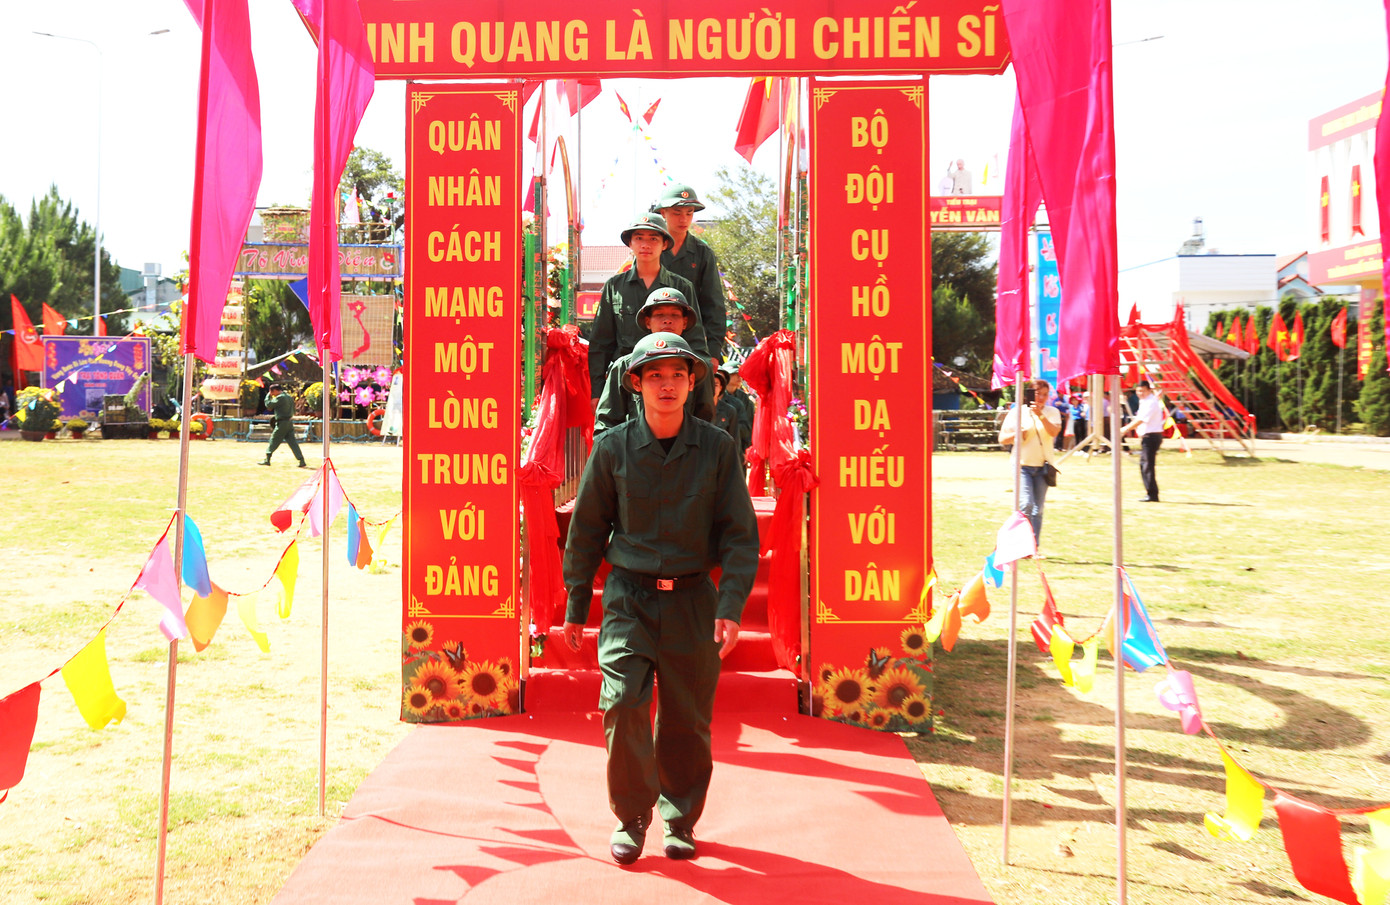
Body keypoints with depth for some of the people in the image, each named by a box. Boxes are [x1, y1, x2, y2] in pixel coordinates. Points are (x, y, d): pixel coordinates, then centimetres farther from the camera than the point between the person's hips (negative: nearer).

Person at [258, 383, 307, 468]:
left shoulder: (280, 398, -14)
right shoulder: (289, 397, 13)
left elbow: (268, 405, -11)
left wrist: (269, 396, 5)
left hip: (282, 423, -7)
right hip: (290, 422, 7)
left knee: (273, 440, 6)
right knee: (293, 442, 4)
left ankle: (267, 459, 13)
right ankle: (302, 461, -4)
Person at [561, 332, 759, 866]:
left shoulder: (717, 447, 0)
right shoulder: (613, 447, -1)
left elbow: (739, 532, 1)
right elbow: (587, 530, 7)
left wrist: (731, 607, -9)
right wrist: (575, 607, 9)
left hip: (692, 600, 1)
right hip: (628, 598, 0)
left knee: (687, 720, 7)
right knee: (623, 702, -14)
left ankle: (680, 821, 27)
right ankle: (631, 818, 6)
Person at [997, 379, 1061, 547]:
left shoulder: (1052, 412, 8)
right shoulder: (1017, 412, 3)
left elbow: (1054, 432, -12)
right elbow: (1002, 439, 3)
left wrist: (1040, 415, -22)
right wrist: (1017, 435, -15)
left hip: (1042, 466, 2)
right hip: (1022, 464, -2)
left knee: (1038, 510, 6)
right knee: (1026, 504, -17)